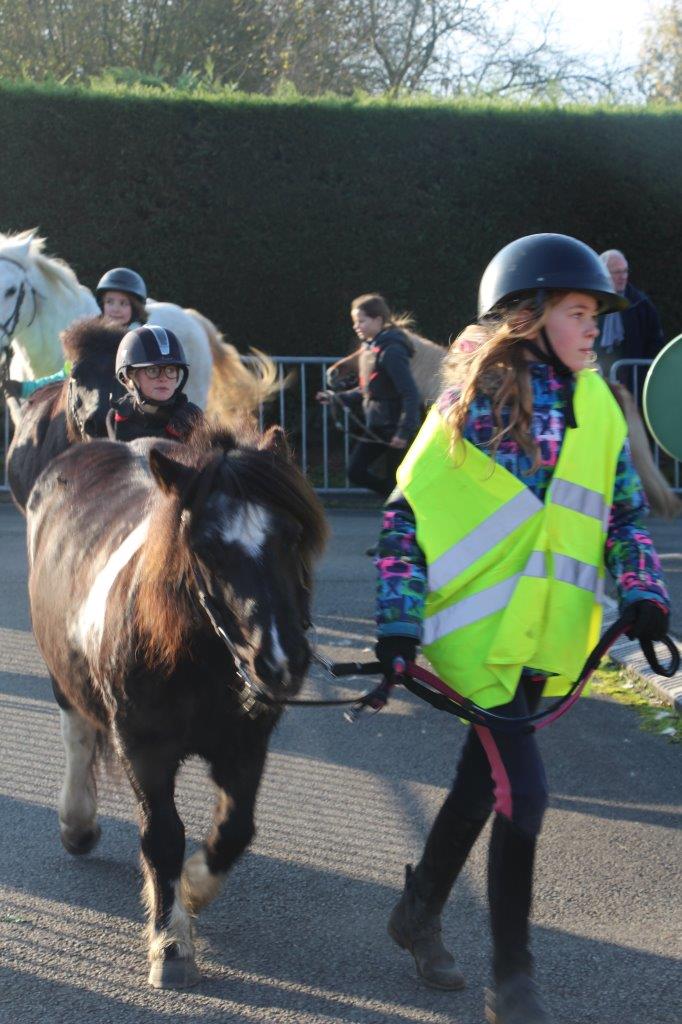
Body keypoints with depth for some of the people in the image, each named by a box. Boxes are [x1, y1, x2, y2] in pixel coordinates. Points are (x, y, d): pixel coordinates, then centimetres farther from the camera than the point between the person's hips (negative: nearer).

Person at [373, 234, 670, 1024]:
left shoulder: (596, 406, 8)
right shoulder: (474, 404, -10)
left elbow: (625, 511, 14)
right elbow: (407, 513, -9)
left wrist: (643, 595, -2)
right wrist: (398, 625, -14)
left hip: (547, 635, 6)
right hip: (481, 630, -6)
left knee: (484, 782, 17)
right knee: (521, 791, -10)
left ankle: (419, 913, 40)